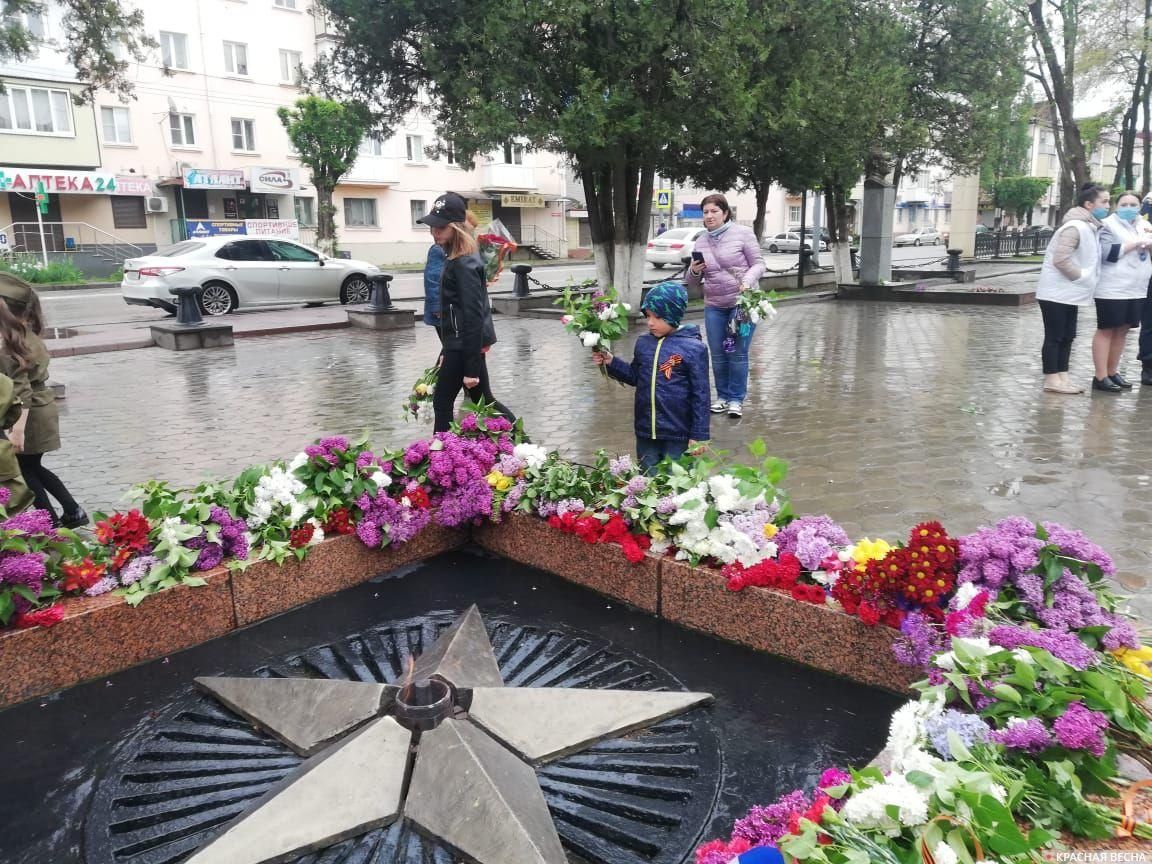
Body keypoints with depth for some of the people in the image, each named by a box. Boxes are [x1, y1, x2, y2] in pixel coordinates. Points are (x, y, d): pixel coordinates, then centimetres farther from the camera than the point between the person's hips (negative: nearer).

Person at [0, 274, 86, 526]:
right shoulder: (28, 335, 5)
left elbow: (22, 392, -25)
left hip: (32, 413, -8)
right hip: (44, 405, 8)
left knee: (26, 470, 6)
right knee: (34, 467, 19)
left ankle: (52, 523, 14)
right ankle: (73, 512, 22)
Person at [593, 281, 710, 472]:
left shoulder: (693, 348, -12)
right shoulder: (643, 343, 4)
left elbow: (700, 395, -11)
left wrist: (699, 435, -11)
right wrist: (611, 362, 3)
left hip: (678, 435, -5)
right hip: (646, 431, 5)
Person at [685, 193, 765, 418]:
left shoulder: (742, 233, -4)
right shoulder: (701, 241, 8)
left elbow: (758, 264, -3)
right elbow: (693, 283, 13)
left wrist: (748, 281, -23)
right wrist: (694, 272, -9)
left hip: (742, 302, -4)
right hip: (714, 306, 4)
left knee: (738, 354, -3)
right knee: (718, 355, 6)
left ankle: (736, 399, 8)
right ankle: (722, 396, 21)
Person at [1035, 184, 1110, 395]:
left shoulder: (1089, 227, 13)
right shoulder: (1075, 227, -17)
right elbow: (1061, 260, -24)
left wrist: (1084, 278, 4)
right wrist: (1081, 276, -15)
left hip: (1070, 293, 10)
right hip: (1057, 293, -10)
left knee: (1067, 337, 11)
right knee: (1054, 337, -5)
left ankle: (1062, 377, 16)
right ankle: (1051, 380, -1)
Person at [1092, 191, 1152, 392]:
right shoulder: (1108, 225, -5)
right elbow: (1106, 253, -17)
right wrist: (1135, 244, -15)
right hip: (1112, 289, -7)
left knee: (1122, 330, 10)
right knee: (1106, 330, -4)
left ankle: (1113, 372, 18)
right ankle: (1100, 377, -3)